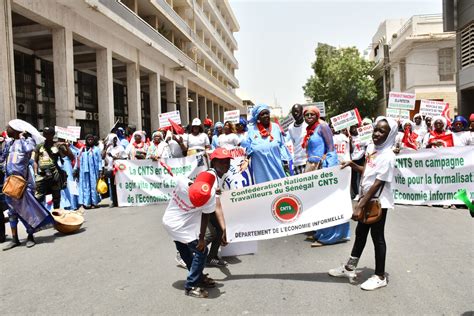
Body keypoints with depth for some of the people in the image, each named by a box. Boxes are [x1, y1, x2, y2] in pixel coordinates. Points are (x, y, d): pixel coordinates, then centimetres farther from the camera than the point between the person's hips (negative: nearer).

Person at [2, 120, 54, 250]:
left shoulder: (27, 141, -4)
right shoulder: (8, 144, 13)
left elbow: (29, 148, -26)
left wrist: (23, 136, -11)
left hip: (23, 180, -6)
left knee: (27, 208, 0)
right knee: (12, 210, 10)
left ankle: (30, 236, 12)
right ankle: (14, 239, 19)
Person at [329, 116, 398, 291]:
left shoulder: (387, 156, -21)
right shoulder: (371, 148, 4)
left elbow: (377, 184, -23)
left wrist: (360, 205, -23)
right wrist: (352, 164, 3)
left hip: (378, 202, -9)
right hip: (366, 198, 9)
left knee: (377, 237, 3)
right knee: (360, 233, 18)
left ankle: (380, 276, 20)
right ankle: (349, 268, 32)